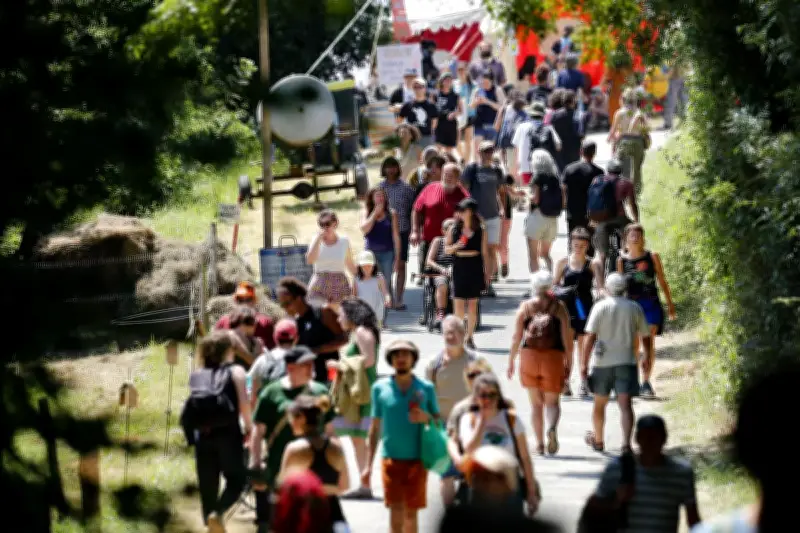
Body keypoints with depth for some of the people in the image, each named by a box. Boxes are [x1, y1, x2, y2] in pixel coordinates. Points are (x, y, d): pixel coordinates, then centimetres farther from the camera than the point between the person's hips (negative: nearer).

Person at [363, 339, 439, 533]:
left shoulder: (426, 388, 2)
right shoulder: (380, 388, 3)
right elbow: (375, 428, 9)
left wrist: (426, 418, -15)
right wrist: (368, 465, 7)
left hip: (417, 459, 0)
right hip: (391, 459, 0)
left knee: (411, 513, 7)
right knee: (396, 511, -7)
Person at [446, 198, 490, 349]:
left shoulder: (480, 231, 1)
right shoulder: (454, 229, 3)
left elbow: (485, 253, 4)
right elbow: (446, 249, 6)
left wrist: (487, 272, 2)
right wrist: (456, 246, -15)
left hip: (475, 269, 0)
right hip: (459, 269, 0)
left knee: (473, 304, 3)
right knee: (458, 304, -3)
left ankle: (469, 337, 10)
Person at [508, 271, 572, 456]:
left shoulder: (525, 307, 4)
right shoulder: (559, 307, 3)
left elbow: (516, 337, 1)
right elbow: (567, 337, -2)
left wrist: (511, 361, 8)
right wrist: (568, 361, 5)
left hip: (529, 356, 1)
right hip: (553, 357, -1)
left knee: (536, 403, 12)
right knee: (552, 401, 9)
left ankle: (540, 444, 8)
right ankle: (552, 428, -23)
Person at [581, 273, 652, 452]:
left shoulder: (600, 307, -4)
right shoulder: (634, 308, 3)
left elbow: (590, 337, -10)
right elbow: (645, 335, 10)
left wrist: (584, 363, -8)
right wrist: (647, 356, 28)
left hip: (603, 363, -1)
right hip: (627, 362, 1)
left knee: (599, 404, 17)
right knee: (625, 405, -6)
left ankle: (598, 440, 35)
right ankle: (626, 443, -21)